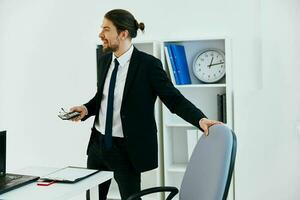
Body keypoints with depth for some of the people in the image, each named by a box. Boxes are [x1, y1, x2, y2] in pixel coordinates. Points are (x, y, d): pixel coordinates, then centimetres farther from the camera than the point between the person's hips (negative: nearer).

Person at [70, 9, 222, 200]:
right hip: (98, 142, 6)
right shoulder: (104, 60, 4)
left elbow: (174, 99, -15)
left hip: (126, 148, -6)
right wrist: (86, 109, -2)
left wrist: (200, 119, -30)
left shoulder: (148, 64, -15)